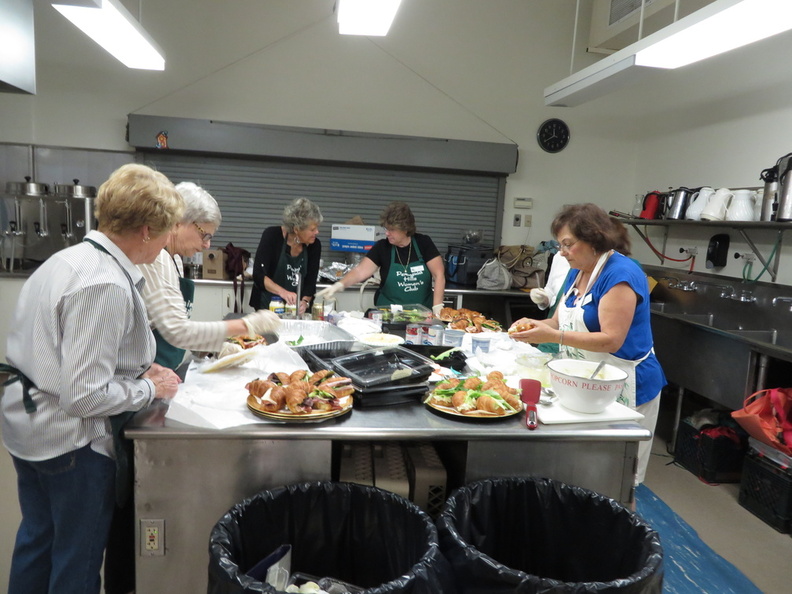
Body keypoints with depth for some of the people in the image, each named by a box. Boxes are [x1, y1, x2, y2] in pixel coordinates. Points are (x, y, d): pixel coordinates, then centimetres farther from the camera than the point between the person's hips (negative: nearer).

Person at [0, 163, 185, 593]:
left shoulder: (67, 258, 2)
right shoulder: (106, 285, -27)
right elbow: (84, 395, -28)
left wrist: (137, 369, 3)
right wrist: (150, 388, -12)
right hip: (70, 439, -9)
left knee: (37, 537, 28)